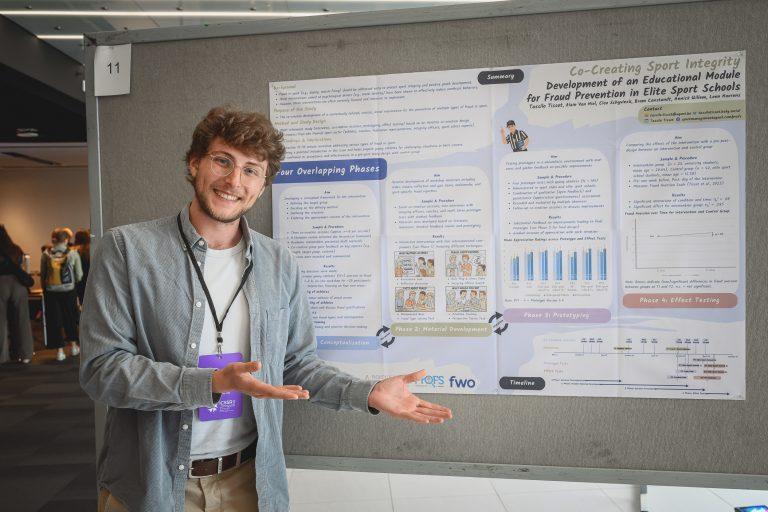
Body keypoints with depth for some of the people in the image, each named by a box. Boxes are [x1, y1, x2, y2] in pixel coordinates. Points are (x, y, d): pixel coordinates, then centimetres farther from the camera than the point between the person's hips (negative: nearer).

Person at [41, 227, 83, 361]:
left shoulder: (46, 254, -3)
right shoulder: (73, 254, -7)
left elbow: (42, 275, 3)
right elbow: (79, 276, -5)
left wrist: (45, 289, 15)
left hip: (51, 292, 0)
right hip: (69, 291, 0)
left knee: (54, 320, 7)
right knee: (70, 318, 16)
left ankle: (60, 351, 9)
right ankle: (73, 346, 26)